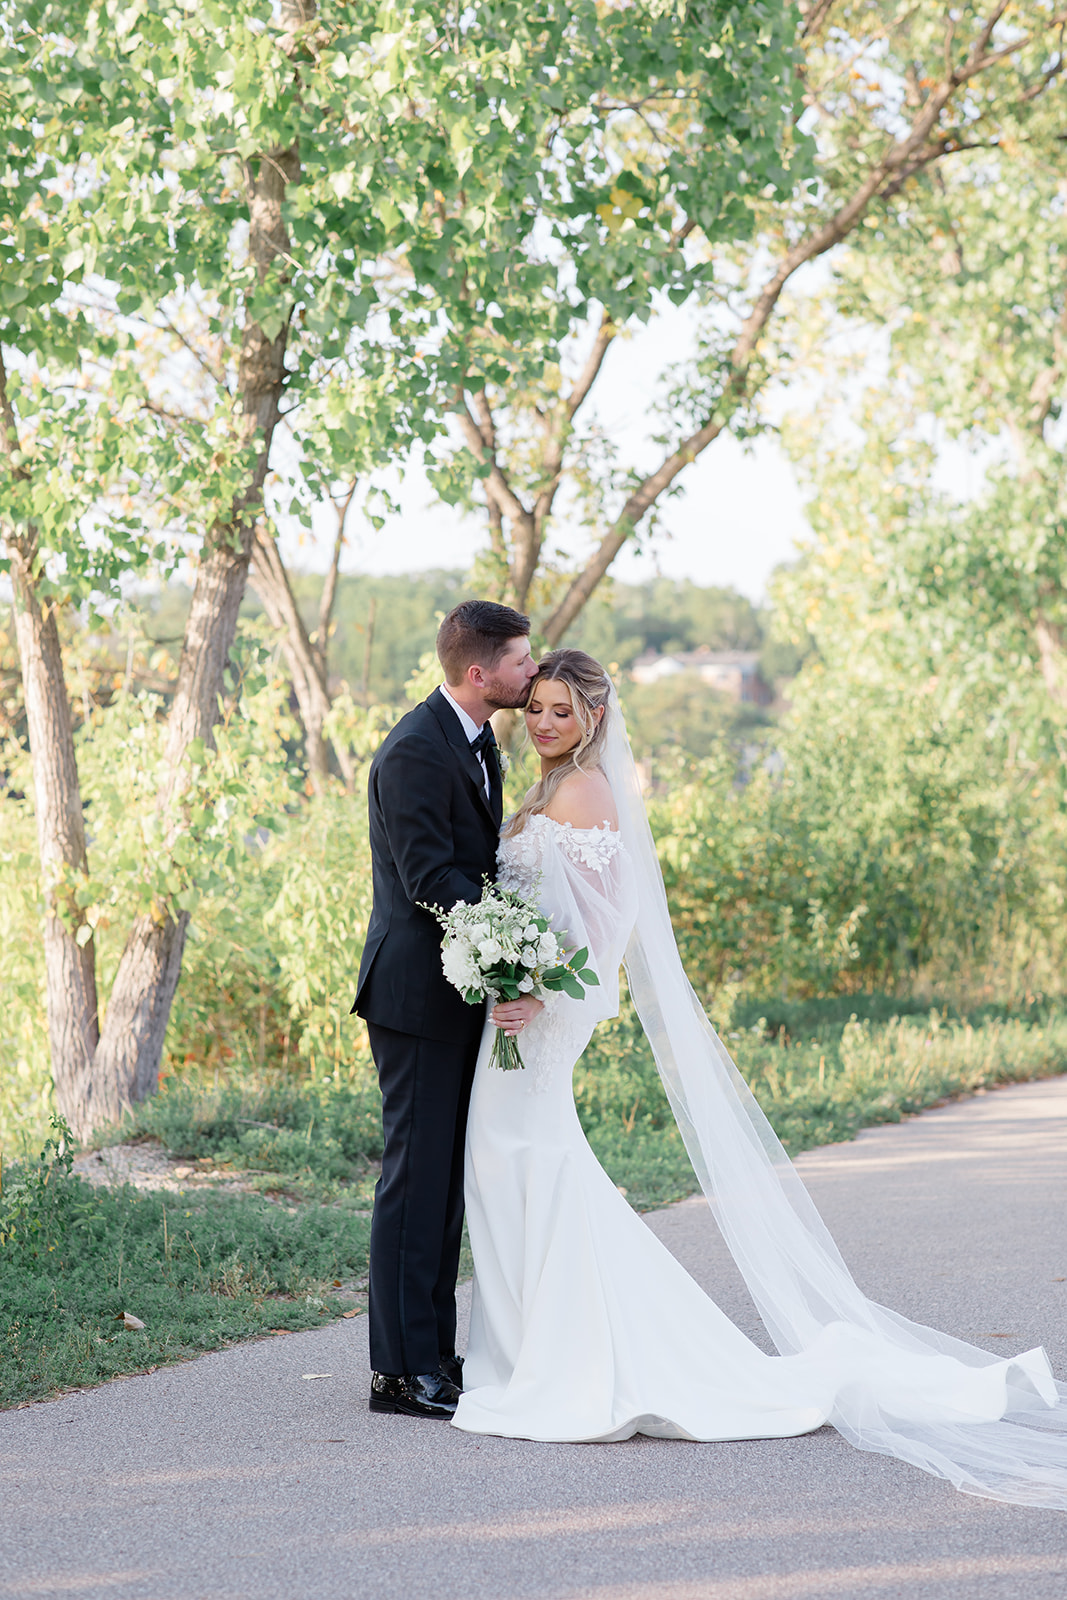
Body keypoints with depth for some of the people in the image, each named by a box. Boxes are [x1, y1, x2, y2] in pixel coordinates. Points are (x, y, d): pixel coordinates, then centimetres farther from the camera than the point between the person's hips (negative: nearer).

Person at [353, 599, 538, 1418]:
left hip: (461, 989, 10)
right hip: (419, 991, -10)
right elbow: (429, 879, -22)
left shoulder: (478, 740, 13)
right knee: (418, 1173, -6)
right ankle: (401, 1371, -2)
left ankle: (434, 1352, 20)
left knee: (448, 1175, 12)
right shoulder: (416, 753, -18)